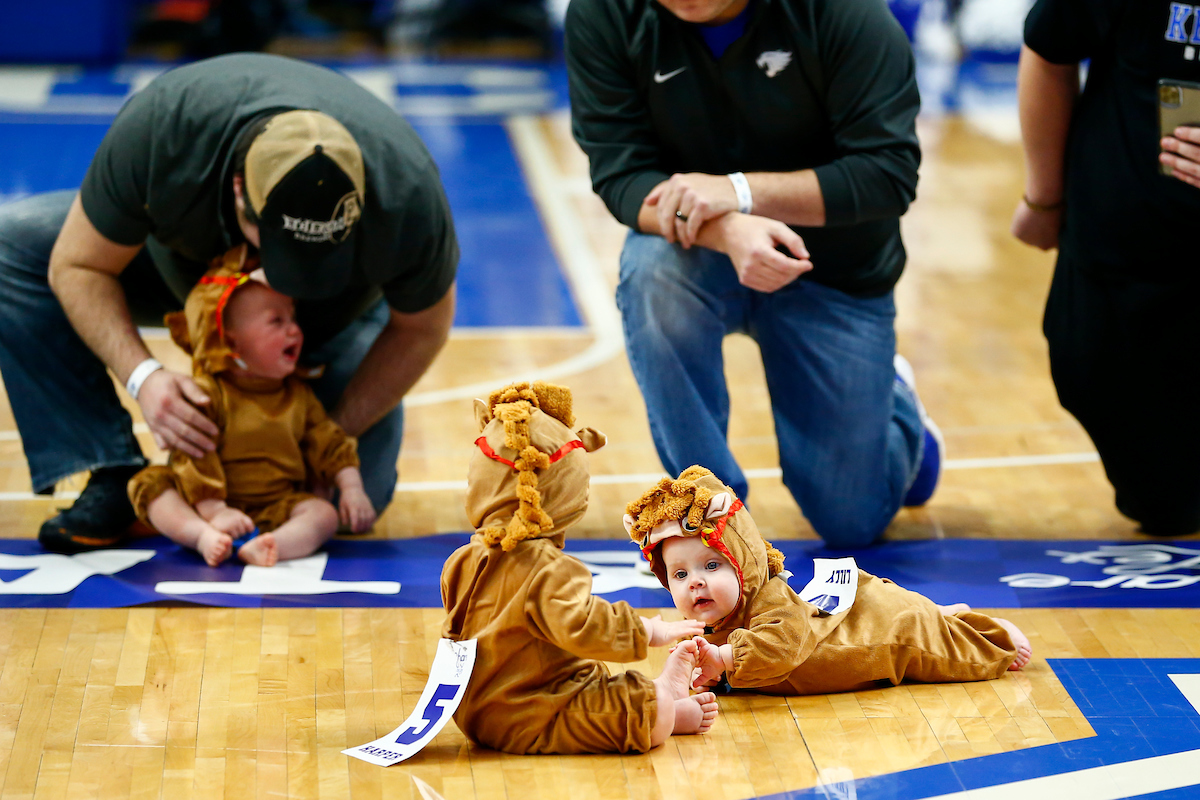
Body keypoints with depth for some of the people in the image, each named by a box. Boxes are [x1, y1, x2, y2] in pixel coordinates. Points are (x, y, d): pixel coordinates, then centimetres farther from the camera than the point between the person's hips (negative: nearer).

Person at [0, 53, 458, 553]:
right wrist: (142, 375, -42)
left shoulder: (406, 196, -40)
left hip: (334, 318, -1)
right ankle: (112, 474, -18)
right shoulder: (160, 126, -41)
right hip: (183, 260, 1)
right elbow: (78, 267, -27)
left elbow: (423, 329, -20)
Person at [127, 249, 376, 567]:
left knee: (323, 513, -21)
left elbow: (328, 441, 12)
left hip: (275, 510, 3)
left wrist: (351, 488, -1)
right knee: (152, 482, -22)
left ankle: (271, 546, -48)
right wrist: (213, 510, -24)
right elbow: (193, 454, -17)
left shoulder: (298, 394, 8)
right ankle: (204, 538, -46)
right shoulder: (206, 391, -11)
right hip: (224, 507, -3)